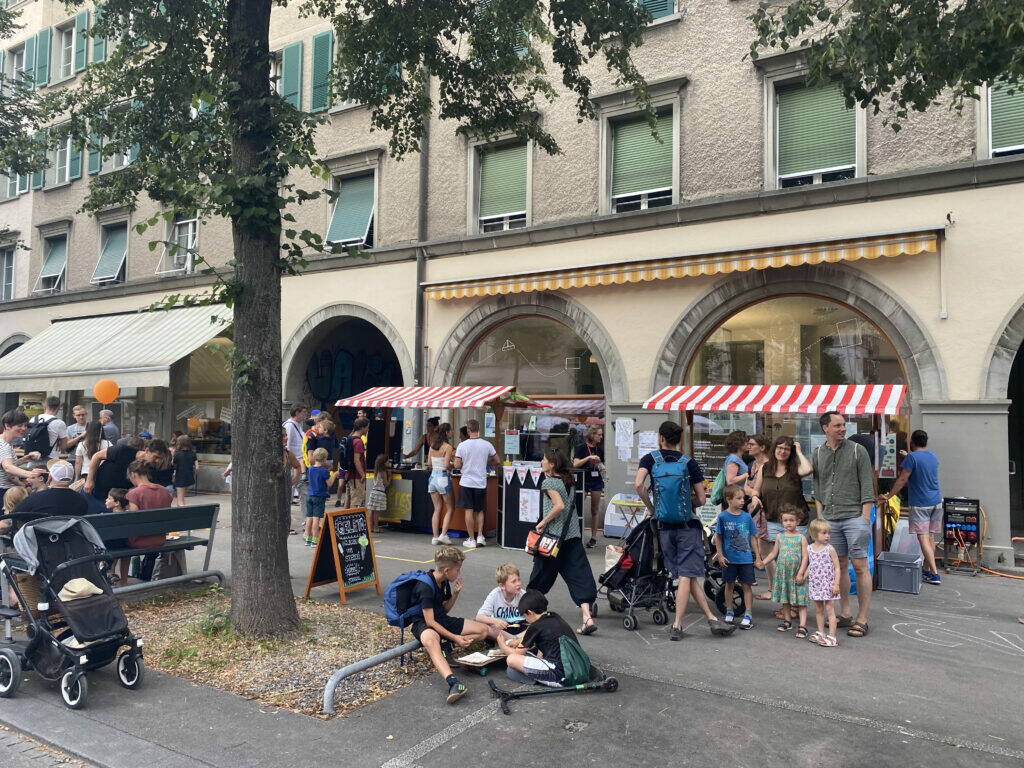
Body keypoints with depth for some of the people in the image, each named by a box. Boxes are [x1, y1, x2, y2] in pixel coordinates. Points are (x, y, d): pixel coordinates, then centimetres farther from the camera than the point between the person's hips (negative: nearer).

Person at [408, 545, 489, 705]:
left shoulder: (444, 582, 4)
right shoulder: (425, 586, -22)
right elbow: (430, 621, -23)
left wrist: (456, 594, -3)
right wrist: (455, 637, -25)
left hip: (442, 620, 9)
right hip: (424, 625, -9)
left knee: (483, 630, -3)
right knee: (430, 641, -45)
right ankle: (453, 682, -62)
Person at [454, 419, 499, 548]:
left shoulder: (462, 445, -10)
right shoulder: (487, 445, -4)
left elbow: (457, 466, -9)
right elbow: (496, 461, 8)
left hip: (466, 482, -2)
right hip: (481, 483, 2)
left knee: (469, 511, 4)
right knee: (479, 511, 15)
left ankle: (471, 539, 8)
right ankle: (480, 536, 9)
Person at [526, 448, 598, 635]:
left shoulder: (548, 482, -10)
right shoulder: (567, 480, 12)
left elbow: (559, 506, -21)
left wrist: (543, 523, -13)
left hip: (554, 535, -6)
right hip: (573, 534, 6)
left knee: (542, 571, 11)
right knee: (578, 574, -1)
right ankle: (587, 618, -10)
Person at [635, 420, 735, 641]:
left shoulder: (650, 459, 1)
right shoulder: (689, 463, 1)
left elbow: (638, 484, -16)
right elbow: (701, 500, -1)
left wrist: (651, 509, -2)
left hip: (664, 526, 2)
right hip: (688, 525, -1)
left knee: (685, 576, 9)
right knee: (686, 576, 0)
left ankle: (711, 619, 10)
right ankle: (677, 626, -3)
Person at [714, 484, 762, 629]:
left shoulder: (747, 517, -1)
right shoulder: (723, 516, -7)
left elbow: (753, 537, 5)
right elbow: (718, 537, -1)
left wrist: (758, 557, 6)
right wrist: (720, 555, -6)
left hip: (746, 558, 1)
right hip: (729, 559, -1)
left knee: (747, 585, 2)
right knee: (729, 584, 11)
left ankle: (748, 615, 9)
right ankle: (729, 612, 24)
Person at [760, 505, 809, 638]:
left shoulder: (801, 538, -3)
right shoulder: (780, 537, 7)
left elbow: (805, 557, -7)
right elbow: (773, 554, 13)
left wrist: (801, 573, -14)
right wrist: (762, 563, 5)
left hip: (796, 574, -4)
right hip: (782, 573, 4)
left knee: (800, 601, -4)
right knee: (785, 599, 14)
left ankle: (802, 626, -5)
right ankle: (787, 621, 27)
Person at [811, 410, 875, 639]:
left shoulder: (857, 451, -1)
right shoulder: (818, 454, 10)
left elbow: (867, 485, -3)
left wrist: (865, 517, -9)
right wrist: (820, 516, 10)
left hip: (854, 517, -4)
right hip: (830, 519, 4)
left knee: (860, 567, -3)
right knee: (839, 566, 9)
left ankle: (862, 619, 3)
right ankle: (844, 614, 19)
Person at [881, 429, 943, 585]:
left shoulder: (912, 457, -13)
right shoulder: (933, 457, 10)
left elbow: (902, 480, -14)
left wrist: (888, 496, -5)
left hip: (920, 504, -7)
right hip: (936, 502, 7)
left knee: (923, 538, -6)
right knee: (931, 537, 12)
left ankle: (934, 574, -10)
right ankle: (927, 569, 20)